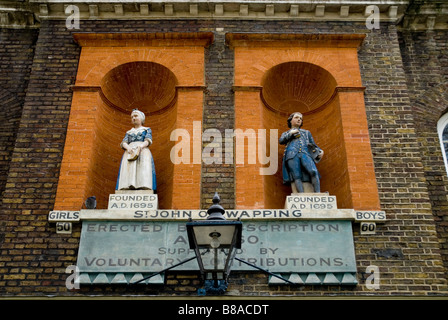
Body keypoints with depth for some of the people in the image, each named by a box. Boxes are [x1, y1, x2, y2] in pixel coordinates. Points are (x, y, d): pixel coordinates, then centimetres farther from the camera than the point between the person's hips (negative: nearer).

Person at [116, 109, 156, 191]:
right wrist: (128, 147, -12)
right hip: (129, 153, 2)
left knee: (143, 171, -25)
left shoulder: (147, 130, 22)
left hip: (143, 152, -2)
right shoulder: (129, 132, 29)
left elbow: (148, 140, 5)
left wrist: (141, 145, -19)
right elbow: (123, 143, 13)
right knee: (128, 171, -22)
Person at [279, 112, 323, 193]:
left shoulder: (306, 132, 36)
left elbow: (313, 145, 26)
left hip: (305, 154, 1)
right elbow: (281, 141, 11)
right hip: (292, 155, -1)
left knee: (313, 171, -27)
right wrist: (291, 133, 6)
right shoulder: (285, 134, 32)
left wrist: (320, 151, 6)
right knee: (297, 177, -22)